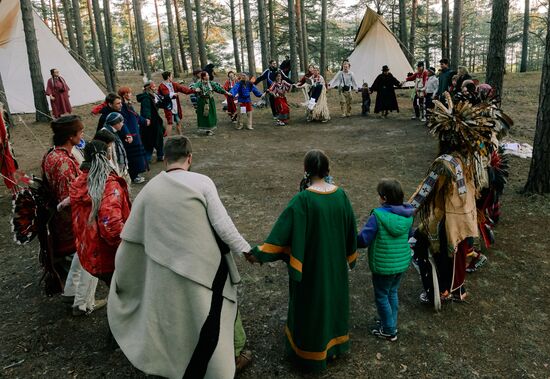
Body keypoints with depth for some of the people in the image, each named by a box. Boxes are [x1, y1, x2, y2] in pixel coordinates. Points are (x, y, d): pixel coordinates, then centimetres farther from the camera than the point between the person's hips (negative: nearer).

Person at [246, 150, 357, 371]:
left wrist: (259, 254, -21)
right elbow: (350, 229, 2)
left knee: (310, 303, 13)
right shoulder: (340, 195, -8)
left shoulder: (303, 200, -24)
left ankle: (311, 352, 30)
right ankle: (334, 344, 44)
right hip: (335, 262, 5)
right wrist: (348, 257, 16)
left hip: (310, 265, -5)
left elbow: (283, 230, -27)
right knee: (333, 296, 24)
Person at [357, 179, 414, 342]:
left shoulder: (378, 216, -24)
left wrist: (353, 241, -4)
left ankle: (389, 331, 24)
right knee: (392, 293, 24)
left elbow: (363, 240, -25)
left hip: (383, 266, -6)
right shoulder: (407, 214, -5)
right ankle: (391, 324, 39)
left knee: (382, 297, 12)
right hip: (402, 263, 6)